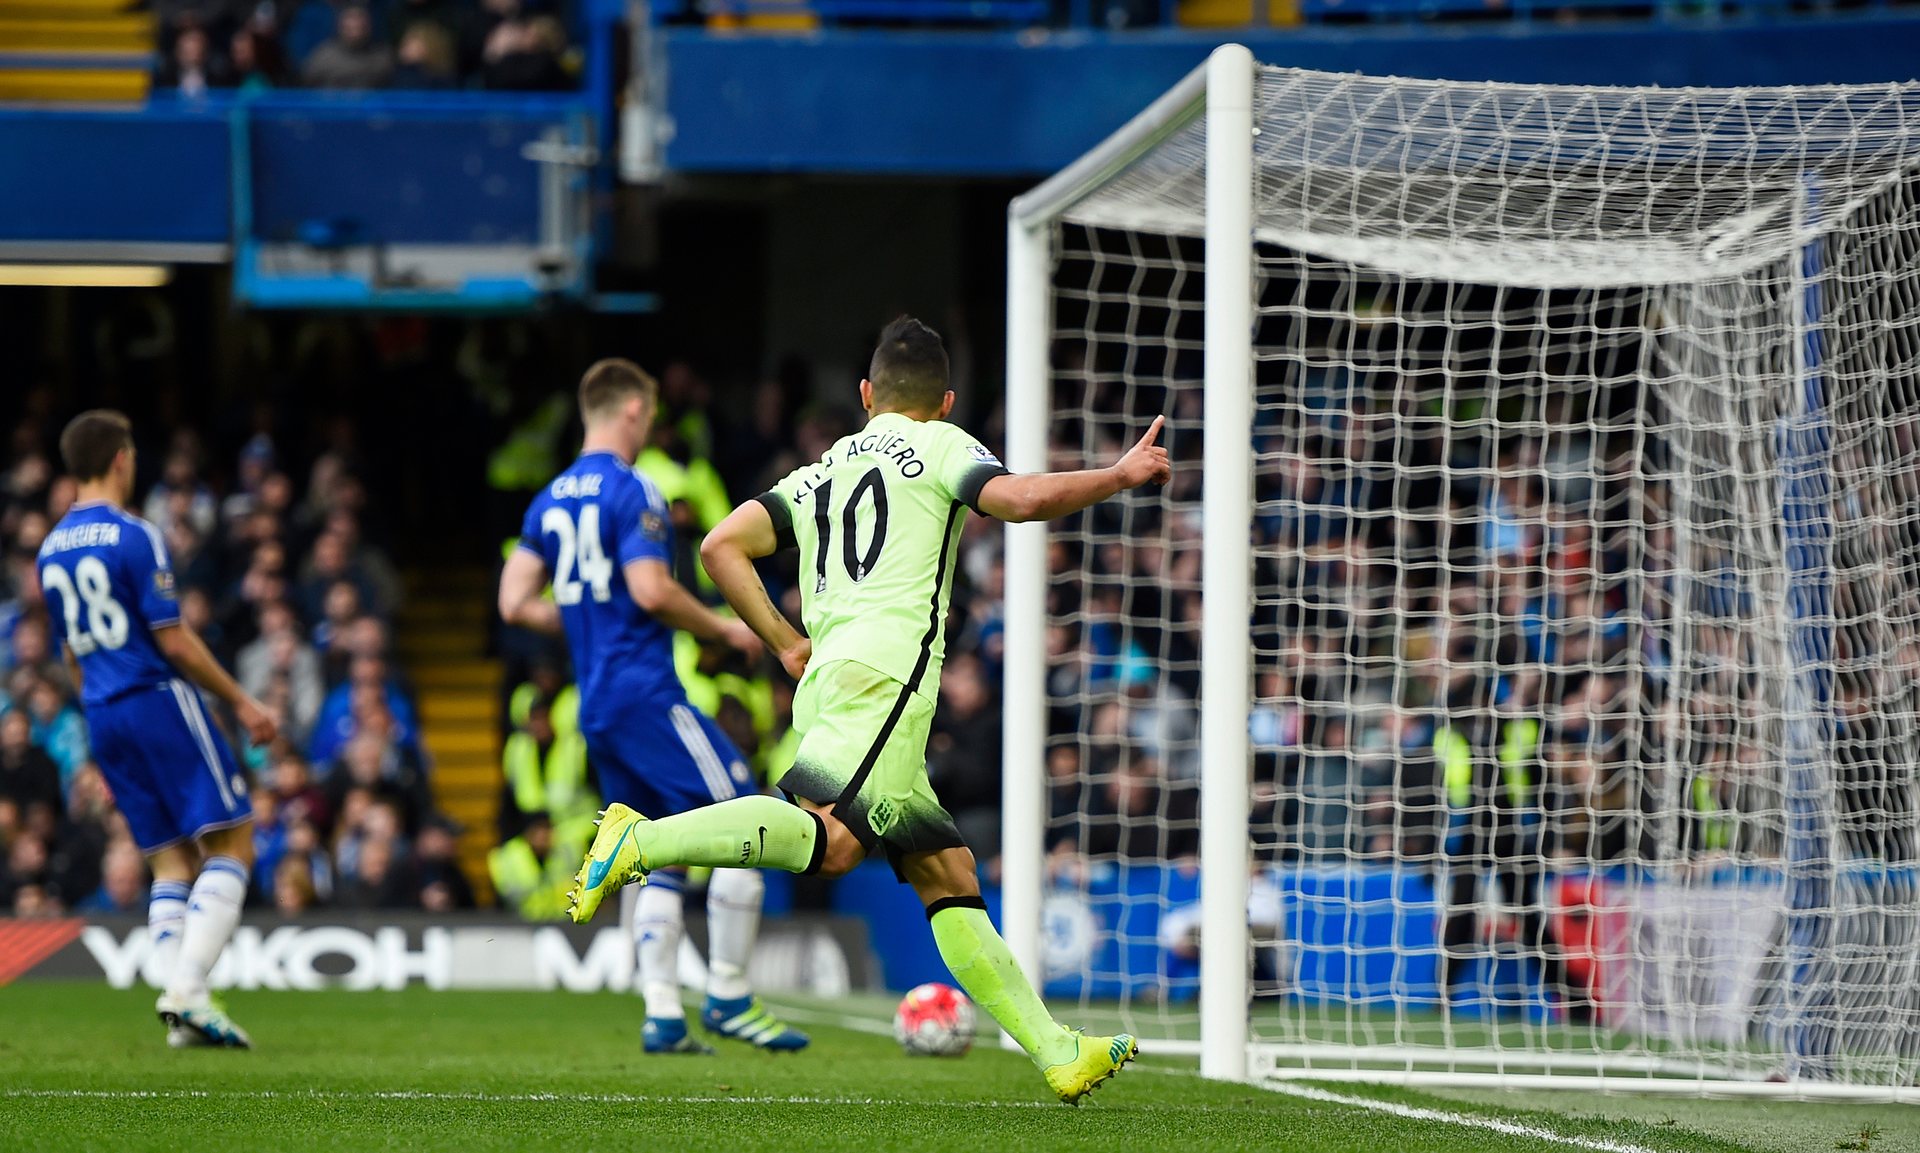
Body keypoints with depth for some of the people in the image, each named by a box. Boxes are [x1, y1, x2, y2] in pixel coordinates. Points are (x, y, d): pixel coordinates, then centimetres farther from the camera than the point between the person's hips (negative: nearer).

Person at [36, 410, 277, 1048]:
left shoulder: (51, 549, 12)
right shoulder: (134, 536, -11)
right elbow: (174, 641, -14)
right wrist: (240, 702, -6)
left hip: (102, 716, 7)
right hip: (159, 699, -7)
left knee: (171, 861, 10)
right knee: (231, 841, -3)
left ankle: (180, 1004, -3)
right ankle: (187, 991, -17)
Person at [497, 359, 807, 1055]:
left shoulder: (550, 501, 15)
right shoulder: (630, 490, -9)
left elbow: (515, 603, 13)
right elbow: (650, 589, -19)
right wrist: (722, 630, -5)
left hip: (595, 707, 9)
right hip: (645, 691, -9)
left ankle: (662, 1013, 2)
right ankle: (727, 997, -6)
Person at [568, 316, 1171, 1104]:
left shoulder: (820, 473, 28)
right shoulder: (939, 446, 12)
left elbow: (722, 548, 18)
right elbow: (1021, 499, -5)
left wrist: (786, 644, 21)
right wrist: (1120, 476, 7)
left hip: (825, 678, 8)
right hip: (886, 667, -8)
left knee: (947, 875, 6)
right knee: (830, 841, -26)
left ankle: (1057, 1054, 2)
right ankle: (640, 843, -34)